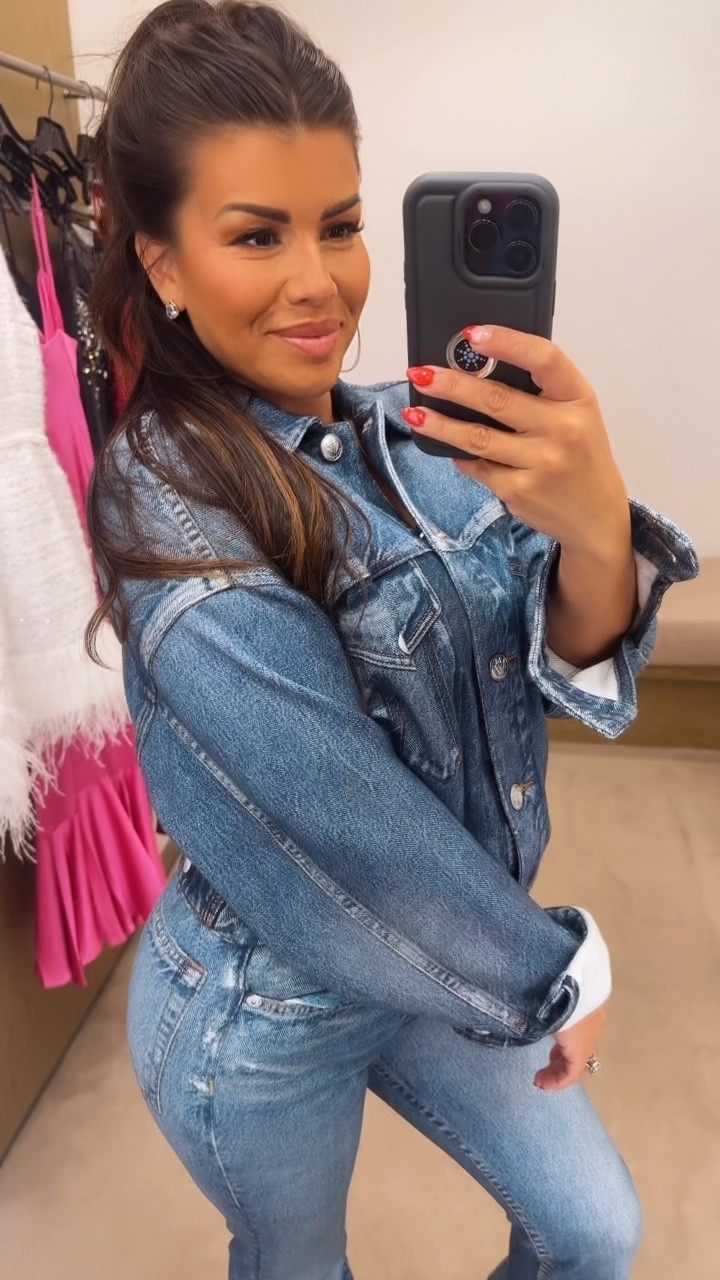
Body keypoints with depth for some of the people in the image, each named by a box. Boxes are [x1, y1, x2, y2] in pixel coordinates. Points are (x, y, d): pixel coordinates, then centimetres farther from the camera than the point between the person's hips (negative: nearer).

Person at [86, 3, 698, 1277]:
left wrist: (596, 528, -37)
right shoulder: (170, 494, -26)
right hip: (257, 1021, -4)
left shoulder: (402, 430, -8)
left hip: (439, 961, 5)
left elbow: (571, 676, -15)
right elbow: (354, 823, -27)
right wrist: (555, 973, -12)